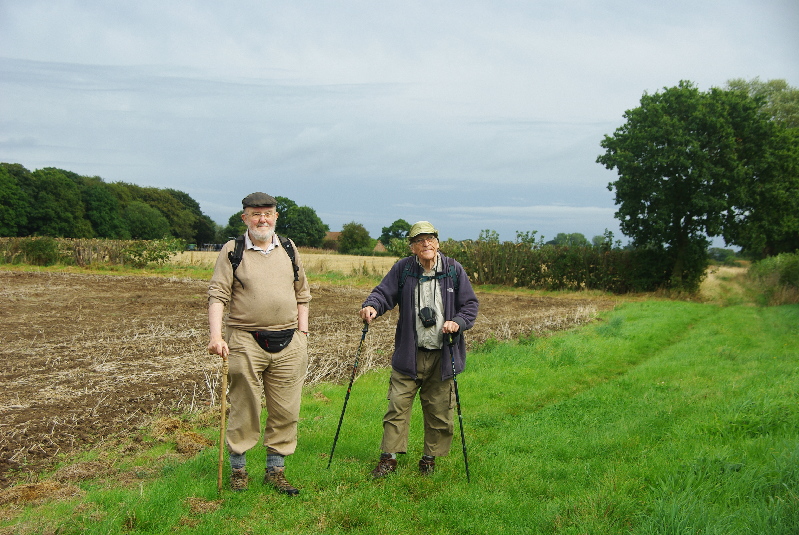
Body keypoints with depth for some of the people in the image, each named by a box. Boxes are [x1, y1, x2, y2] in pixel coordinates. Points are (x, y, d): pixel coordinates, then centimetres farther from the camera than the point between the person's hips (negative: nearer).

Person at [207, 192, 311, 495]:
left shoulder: (289, 249, 12)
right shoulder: (232, 251, 2)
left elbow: (302, 294, 17)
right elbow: (217, 295, -4)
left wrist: (302, 333, 9)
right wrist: (216, 336, -17)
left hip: (288, 344, 3)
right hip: (246, 343, -3)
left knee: (285, 412, 6)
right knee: (244, 409, 3)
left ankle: (276, 470, 18)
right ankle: (238, 469, 18)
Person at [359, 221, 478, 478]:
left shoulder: (454, 269, 2)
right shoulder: (403, 269, 2)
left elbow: (470, 304, 6)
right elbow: (384, 292, -3)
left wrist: (457, 322, -13)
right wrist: (372, 306, -26)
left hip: (443, 355, 1)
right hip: (409, 354, 0)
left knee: (439, 410, 8)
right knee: (398, 405, -1)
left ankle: (430, 458, 24)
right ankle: (389, 457, 10)